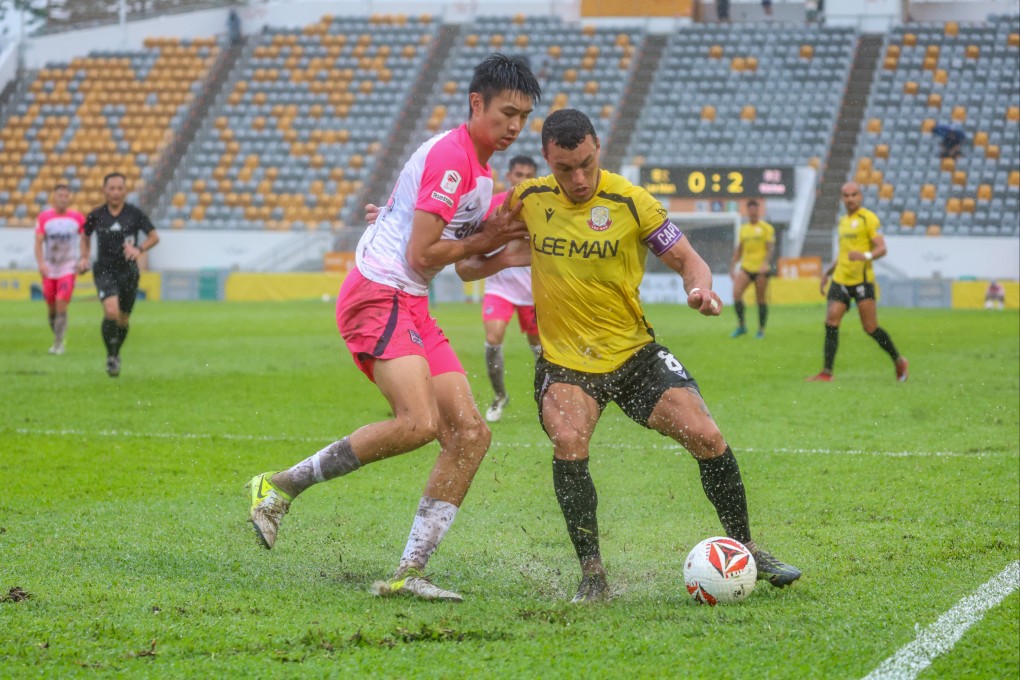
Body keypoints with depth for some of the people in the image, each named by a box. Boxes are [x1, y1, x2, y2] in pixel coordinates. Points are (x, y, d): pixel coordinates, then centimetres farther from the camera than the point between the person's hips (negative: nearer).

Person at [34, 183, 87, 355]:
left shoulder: (77, 218, -2)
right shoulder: (44, 217, -1)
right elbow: (38, 242, -4)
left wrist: (84, 259, 1)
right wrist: (41, 263, -17)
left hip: (69, 267, -2)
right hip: (49, 267, 2)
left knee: (61, 304, -15)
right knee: (51, 308, 8)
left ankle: (58, 343, -10)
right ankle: (57, 339, 28)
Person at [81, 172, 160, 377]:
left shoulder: (135, 213, -3)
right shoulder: (96, 215, 0)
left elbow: (154, 237, 2)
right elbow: (86, 237, 19)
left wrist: (139, 249, -16)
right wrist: (84, 257, 5)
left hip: (128, 272, 1)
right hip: (104, 271, -1)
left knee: (123, 320, 10)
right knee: (111, 312, -23)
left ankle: (116, 354, 38)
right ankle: (111, 356, -4)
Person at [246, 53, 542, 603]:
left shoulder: (480, 169, 20)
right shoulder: (451, 156, -13)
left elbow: (467, 261, 24)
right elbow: (421, 255, -17)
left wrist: (500, 232, 6)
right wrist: (482, 240, -3)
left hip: (412, 307, 10)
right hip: (376, 295, -10)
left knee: (470, 434, -1)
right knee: (419, 423, -27)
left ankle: (409, 573, -1)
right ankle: (281, 486, -11)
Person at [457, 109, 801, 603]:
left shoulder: (631, 203, -9)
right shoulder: (529, 199, -3)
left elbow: (686, 258, -4)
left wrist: (701, 289, -26)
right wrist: (509, 256, -11)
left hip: (634, 353, 0)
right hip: (563, 361, 0)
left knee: (706, 438, -10)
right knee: (569, 444, -27)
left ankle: (745, 551, 12)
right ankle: (592, 574, -13)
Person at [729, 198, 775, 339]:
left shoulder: (766, 228, -1)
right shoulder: (743, 228, 13)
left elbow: (771, 248, -7)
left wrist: (766, 263, -22)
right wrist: (733, 266, 14)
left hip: (761, 269, -3)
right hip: (746, 268, 3)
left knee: (760, 299, 1)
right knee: (736, 293, -15)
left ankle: (761, 330, 13)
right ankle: (741, 326, -2)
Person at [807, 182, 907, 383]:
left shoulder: (868, 218, -5)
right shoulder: (843, 221, 19)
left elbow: (881, 248, -12)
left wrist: (866, 256, -31)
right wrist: (828, 273, 27)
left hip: (862, 280, -6)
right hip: (840, 280, 7)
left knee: (871, 328, -7)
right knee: (831, 322, -7)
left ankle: (899, 362, 14)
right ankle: (826, 373, -7)